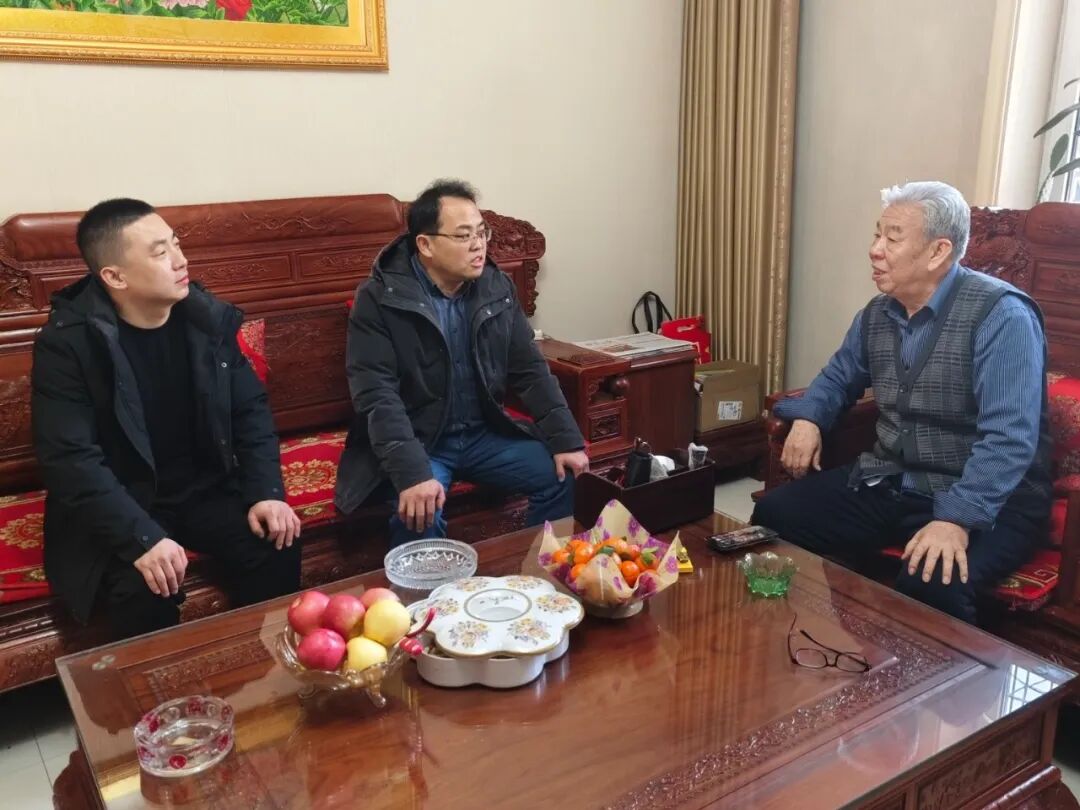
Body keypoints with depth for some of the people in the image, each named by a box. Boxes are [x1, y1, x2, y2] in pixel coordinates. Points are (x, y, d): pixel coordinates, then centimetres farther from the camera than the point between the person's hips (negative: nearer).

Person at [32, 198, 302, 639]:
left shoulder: (207, 317, -2)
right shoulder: (66, 342, -16)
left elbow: (251, 408, 3)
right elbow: (70, 458, -21)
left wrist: (265, 492, -11)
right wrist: (142, 538, -31)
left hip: (206, 489, 4)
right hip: (119, 505, -3)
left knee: (277, 547, -18)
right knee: (143, 588, -28)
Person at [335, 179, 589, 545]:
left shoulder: (497, 288, 2)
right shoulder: (379, 299, -14)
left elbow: (530, 370, 3)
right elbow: (376, 395, -22)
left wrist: (566, 440, -7)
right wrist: (412, 473, -34)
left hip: (484, 435, 5)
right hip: (415, 442, -5)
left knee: (563, 474, -9)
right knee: (420, 513, -32)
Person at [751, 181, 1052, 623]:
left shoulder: (1001, 315, -17)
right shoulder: (877, 314, 6)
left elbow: (1008, 438, -26)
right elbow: (838, 377, 23)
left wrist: (955, 519, -36)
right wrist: (807, 419, 1)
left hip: (985, 504, -6)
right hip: (888, 484, 7)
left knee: (930, 584, -35)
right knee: (773, 515, -6)